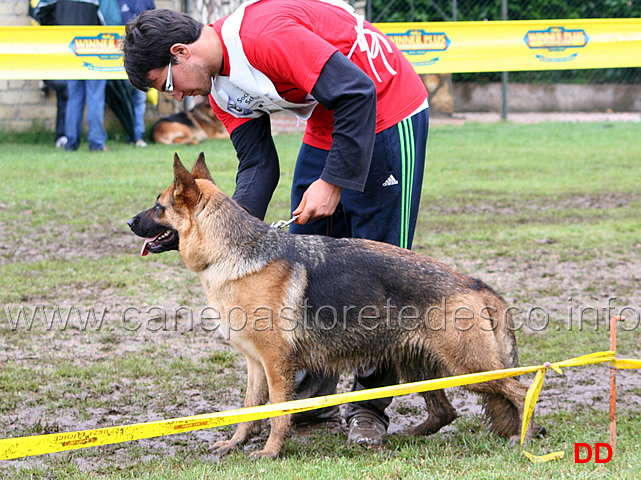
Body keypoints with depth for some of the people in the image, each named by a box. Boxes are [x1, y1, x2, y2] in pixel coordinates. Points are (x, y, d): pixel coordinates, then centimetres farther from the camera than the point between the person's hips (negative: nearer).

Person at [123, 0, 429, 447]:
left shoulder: (265, 37, -29)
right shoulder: (221, 87, 1)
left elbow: (357, 93, -29)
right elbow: (258, 165, 3)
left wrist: (333, 180, -26)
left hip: (386, 112, -10)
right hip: (326, 126, 10)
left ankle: (370, 406, 1)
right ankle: (314, 391, 19)